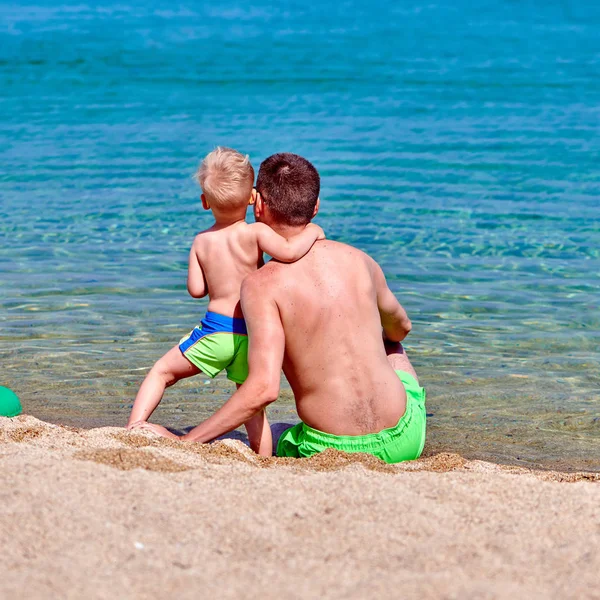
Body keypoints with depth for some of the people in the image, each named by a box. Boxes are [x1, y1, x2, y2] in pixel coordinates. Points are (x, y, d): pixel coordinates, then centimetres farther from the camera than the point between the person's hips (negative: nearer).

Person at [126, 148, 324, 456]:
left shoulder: (201, 241, 2)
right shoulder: (255, 233, -6)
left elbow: (196, 289, 0)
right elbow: (289, 251, -22)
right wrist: (313, 231, -3)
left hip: (216, 331, 0)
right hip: (253, 334, 0)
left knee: (162, 372, 16)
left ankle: (133, 428, 2)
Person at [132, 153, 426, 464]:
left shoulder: (263, 285, -14)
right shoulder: (359, 261, 2)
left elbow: (264, 388, -25)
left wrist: (184, 441, -20)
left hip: (337, 451, -2)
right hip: (404, 438, 2)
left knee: (285, 447, 37)